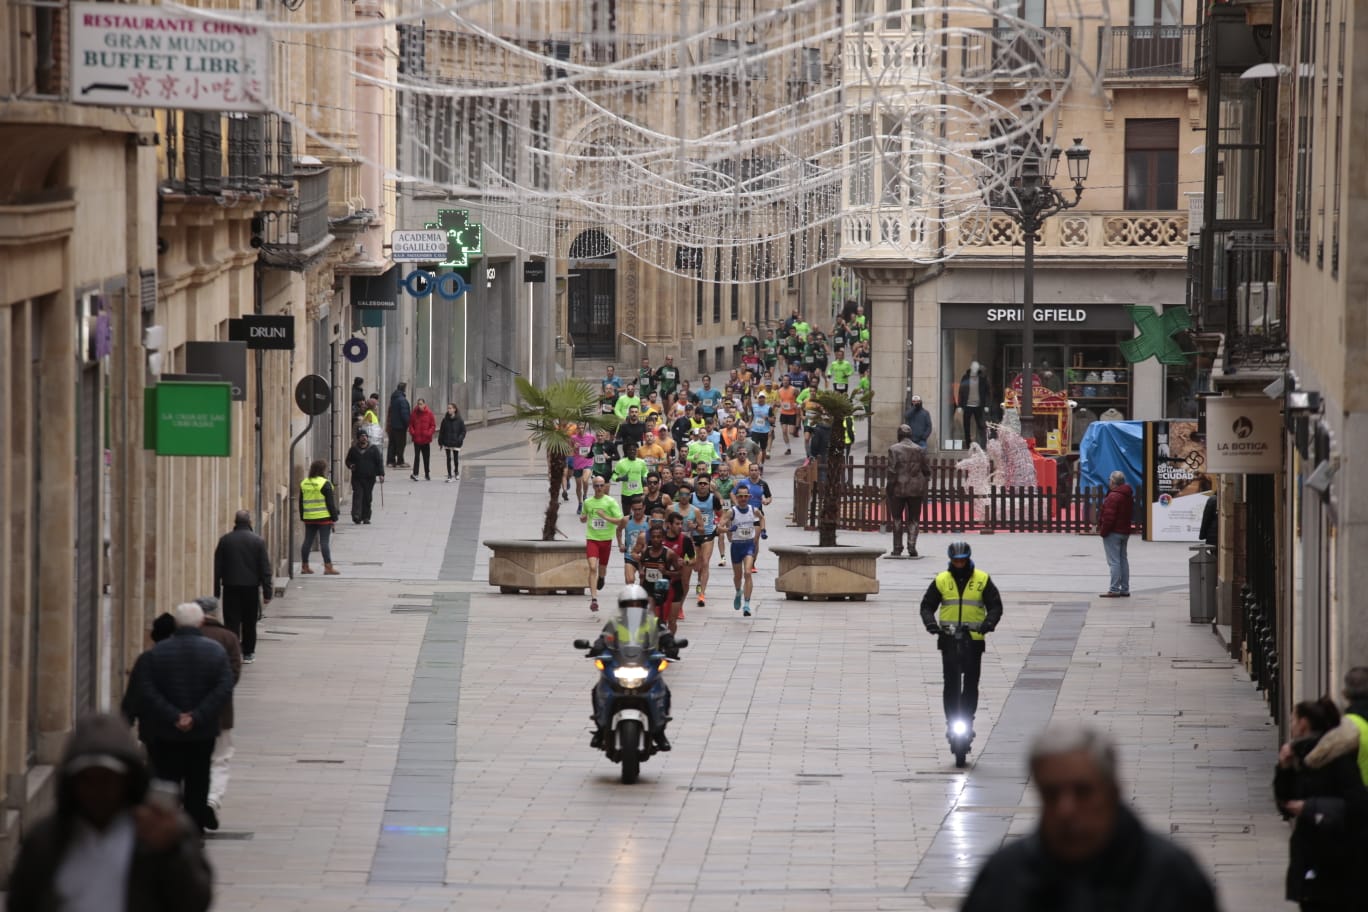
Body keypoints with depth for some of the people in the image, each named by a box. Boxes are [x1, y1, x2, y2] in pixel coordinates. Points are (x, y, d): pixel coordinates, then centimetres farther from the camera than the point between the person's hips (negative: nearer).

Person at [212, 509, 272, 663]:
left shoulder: (225, 540, 0)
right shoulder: (258, 541, -3)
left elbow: (217, 568, 2)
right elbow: (265, 568, -4)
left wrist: (216, 591, 8)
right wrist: (267, 592, 0)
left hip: (230, 587, 0)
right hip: (251, 587, 0)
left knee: (231, 622, 0)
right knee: (249, 622, 12)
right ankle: (248, 653, 18)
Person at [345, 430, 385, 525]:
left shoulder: (373, 449, 6)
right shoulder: (353, 450, 9)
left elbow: (379, 462, 5)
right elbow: (348, 461, 19)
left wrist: (381, 474, -4)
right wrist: (350, 465, -5)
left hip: (369, 478, 0)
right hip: (357, 478, 0)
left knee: (367, 498, 2)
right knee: (357, 495, -14)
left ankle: (366, 517, 10)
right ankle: (356, 515, -22)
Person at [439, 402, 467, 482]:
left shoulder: (459, 420, -6)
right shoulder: (445, 420, 0)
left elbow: (463, 431, -3)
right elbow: (441, 431, 4)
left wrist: (460, 439, -16)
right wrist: (440, 442, 1)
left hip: (456, 443, -1)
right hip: (447, 443, 1)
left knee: (456, 459, 10)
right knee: (448, 459, 1)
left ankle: (456, 473, 32)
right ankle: (449, 475, 4)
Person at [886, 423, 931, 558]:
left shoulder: (894, 449, -7)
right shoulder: (919, 450, 2)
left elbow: (892, 471, -12)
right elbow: (927, 470, 3)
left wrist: (890, 487, -5)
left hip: (899, 488, -2)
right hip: (916, 489, 2)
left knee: (897, 519, 10)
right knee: (913, 519, 7)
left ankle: (897, 548, 8)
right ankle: (912, 548, -4)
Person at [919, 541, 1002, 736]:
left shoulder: (982, 580, 4)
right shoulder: (941, 581, 6)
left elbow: (995, 605, 2)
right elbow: (927, 605, 9)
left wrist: (989, 622, -17)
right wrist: (930, 623, -12)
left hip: (974, 638, 0)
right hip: (949, 639, 0)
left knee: (971, 683, 1)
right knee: (951, 682, -5)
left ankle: (968, 721, 10)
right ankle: (952, 722, -2)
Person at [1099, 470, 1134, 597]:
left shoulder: (1113, 497, -19)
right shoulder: (1129, 496, 12)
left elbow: (1109, 517, -23)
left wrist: (1103, 531, -13)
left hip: (1113, 533, -9)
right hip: (1125, 532, 9)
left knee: (1114, 561, -8)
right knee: (1123, 559, 14)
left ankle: (1114, 589, -10)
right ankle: (1125, 589, 17)